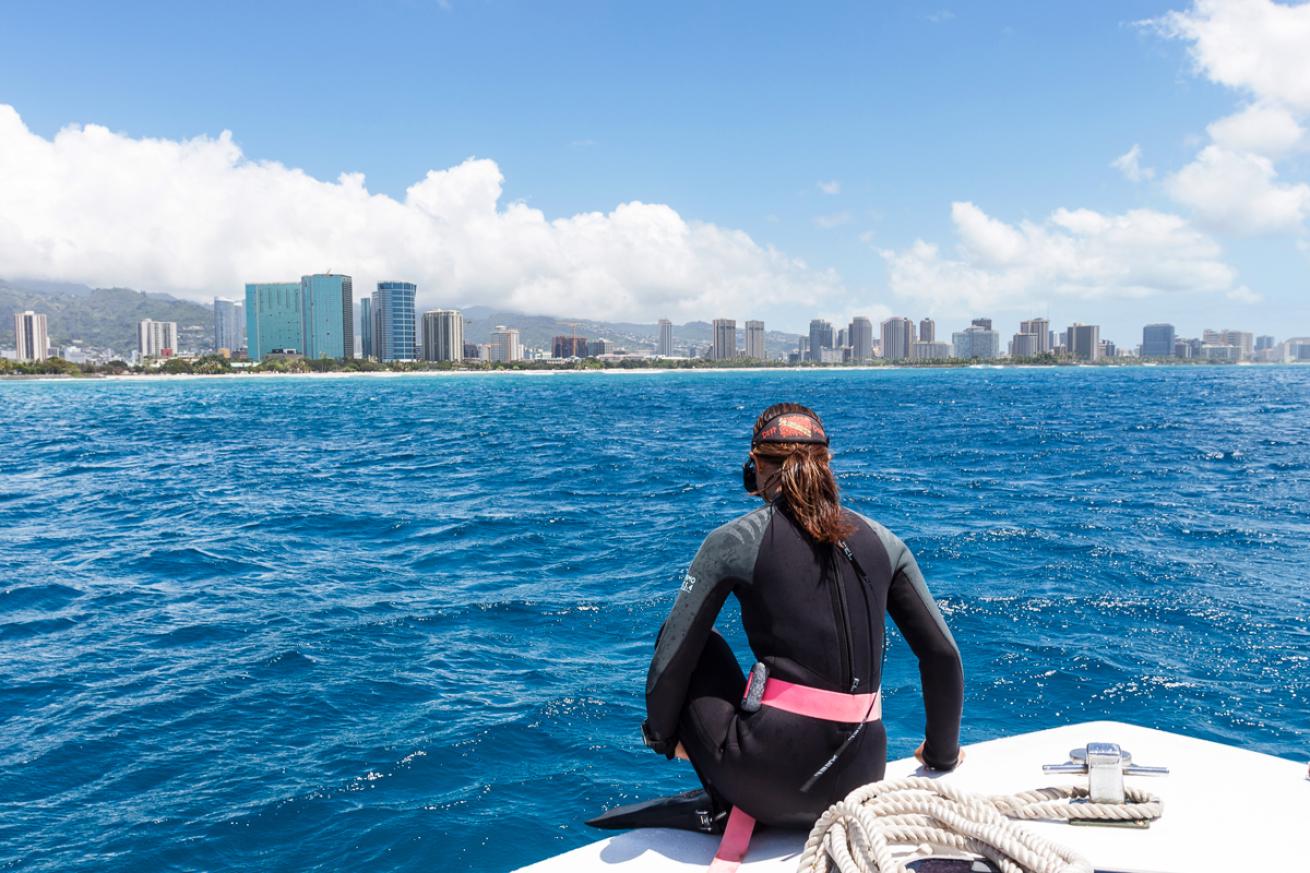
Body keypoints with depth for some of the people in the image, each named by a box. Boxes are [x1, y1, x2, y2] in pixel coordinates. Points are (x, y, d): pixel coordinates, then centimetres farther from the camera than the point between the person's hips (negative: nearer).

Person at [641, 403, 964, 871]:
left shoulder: (734, 541, -5)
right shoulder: (881, 539, 5)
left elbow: (670, 661, -2)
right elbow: (943, 655, 8)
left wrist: (662, 736, 16)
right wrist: (941, 752, 23)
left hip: (774, 768, -6)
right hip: (860, 776, 6)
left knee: (695, 647, 17)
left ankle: (740, 807, 11)